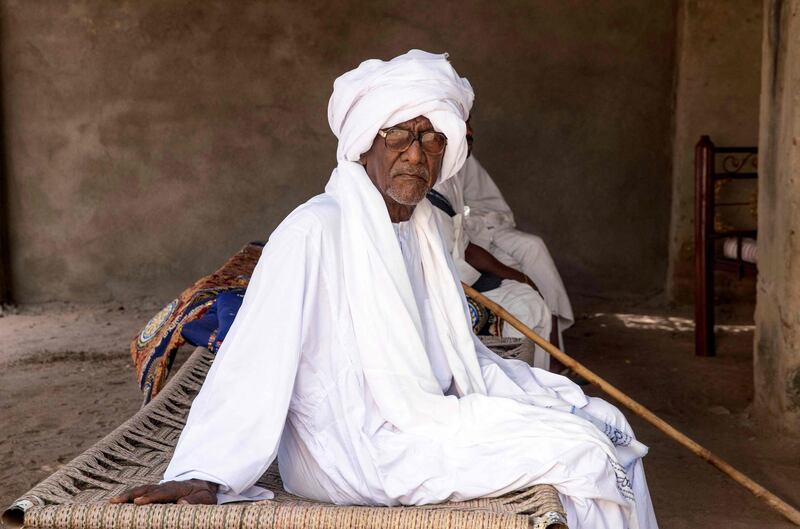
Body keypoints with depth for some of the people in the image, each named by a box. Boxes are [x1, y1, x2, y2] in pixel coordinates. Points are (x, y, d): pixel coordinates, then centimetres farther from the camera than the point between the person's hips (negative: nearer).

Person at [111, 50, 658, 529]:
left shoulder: (422, 232, 10)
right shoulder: (317, 230, -16)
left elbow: (461, 355, 17)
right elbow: (254, 361, -21)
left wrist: (560, 397, 10)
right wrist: (204, 475, -26)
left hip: (433, 418, 9)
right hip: (359, 449, -8)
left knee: (605, 421, 6)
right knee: (581, 451, -15)